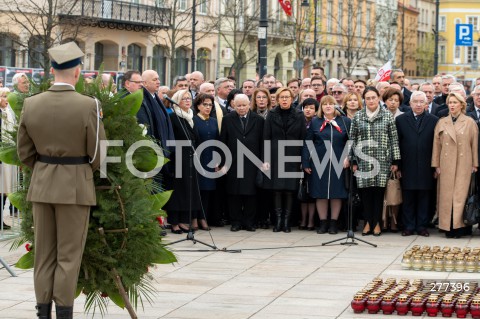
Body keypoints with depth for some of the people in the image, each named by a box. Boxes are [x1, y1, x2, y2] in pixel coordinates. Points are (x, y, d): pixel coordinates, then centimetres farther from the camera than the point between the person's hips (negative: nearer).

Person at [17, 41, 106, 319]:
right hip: (75, 186, -4)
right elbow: (97, 153, -8)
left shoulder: (31, 104, -3)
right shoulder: (89, 105, -14)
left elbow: (25, 152, 4)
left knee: (44, 253, 12)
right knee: (68, 255, 3)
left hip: (41, 185, 4)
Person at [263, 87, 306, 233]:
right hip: (276, 157, 0)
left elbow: (303, 138, 4)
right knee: (277, 189, -1)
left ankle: (287, 221, 6)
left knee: (289, 190, 0)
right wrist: (265, 159, -5)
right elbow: (266, 138, 2)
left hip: (292, 158, 0)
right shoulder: (272, 115, 5)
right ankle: (278, 220, 6)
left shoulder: (299, 116, 5)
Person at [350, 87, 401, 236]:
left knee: (379, 190, 0)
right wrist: (353, 161, 4)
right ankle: (368, 222, 12)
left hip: (382, 159, -1)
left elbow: (394, 139, 4)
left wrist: (395, 161, 0)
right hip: (363, 159, 1)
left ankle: (377, 223, 9)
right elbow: (352, 139, 8)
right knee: (366, 191, 2)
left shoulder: (387, 116, 4)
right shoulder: (358, 116, 7)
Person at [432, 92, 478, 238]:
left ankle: (458, 226, 1)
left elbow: (475, 144, 3)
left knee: (460, 195, -4)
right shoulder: (441, 123, 8)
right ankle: (448, 227, 5)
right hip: (446, 164, 2)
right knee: (447, 196, 1)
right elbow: (437, 144, 9)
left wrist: (475, 164, 0)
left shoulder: (470, 122, 3)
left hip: (464, 164, -2)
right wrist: (436, 165, 4)